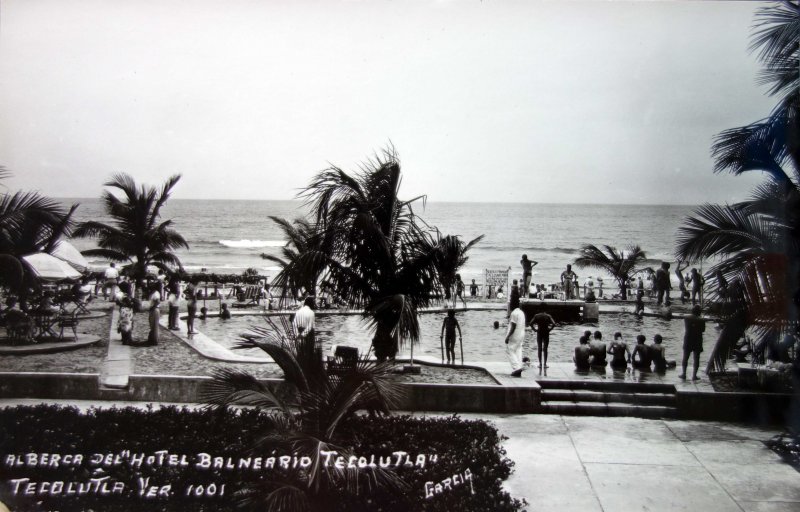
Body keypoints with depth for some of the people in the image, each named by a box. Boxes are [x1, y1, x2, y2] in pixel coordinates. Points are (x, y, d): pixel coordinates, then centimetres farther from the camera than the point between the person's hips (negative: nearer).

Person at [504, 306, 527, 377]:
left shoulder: (514, 313, -15)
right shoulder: (521, 313, 14)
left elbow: (513, 326, -20)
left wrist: (508, 337, -18)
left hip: (514, 336, -9)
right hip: (521, 336, 9)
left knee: (510, 351, -2)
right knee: (518, 352, 7)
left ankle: (516, 367, -14)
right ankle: (518, 371, 5)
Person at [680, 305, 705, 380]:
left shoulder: (686, 319, -3)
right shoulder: (701, 321, -9)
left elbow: (685, 329, 5)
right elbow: (703, 330, 0)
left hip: (688, 341, 1)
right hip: (697, 341, -1)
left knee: (685, 358, 11)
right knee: (696, 359, 6)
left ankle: (683, 373, 9)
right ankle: (694, 375, 5)